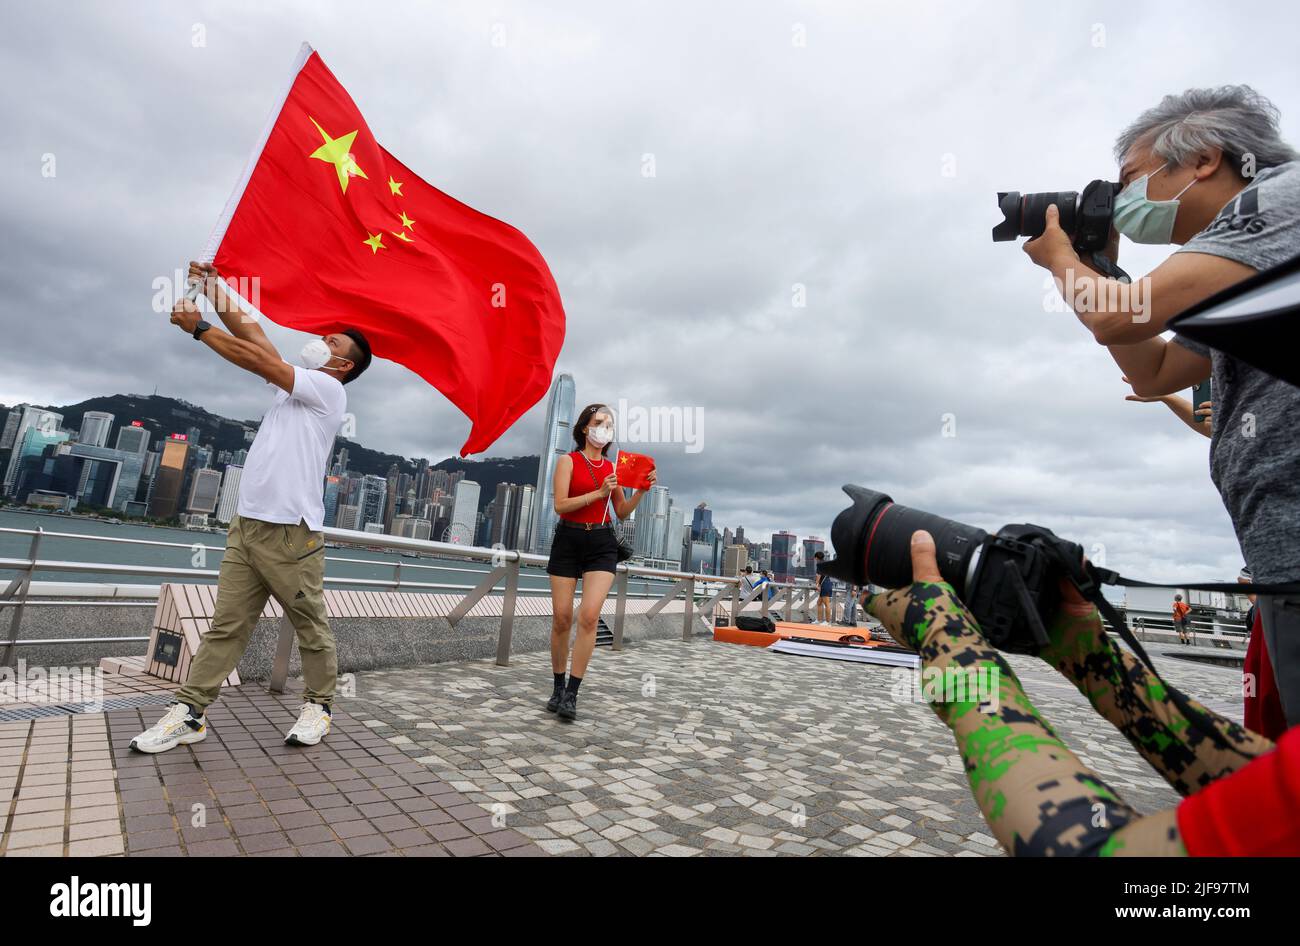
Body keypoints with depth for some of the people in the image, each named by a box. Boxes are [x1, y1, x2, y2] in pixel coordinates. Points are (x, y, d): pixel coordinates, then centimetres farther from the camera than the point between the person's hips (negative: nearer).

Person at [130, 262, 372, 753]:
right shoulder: (294, 383, 21)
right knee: (226, 625, 8)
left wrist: (197, 327, 1)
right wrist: (213, 285, 19)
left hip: (291, 533, -8)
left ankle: (318, 705, 15)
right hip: (245, 526, 8)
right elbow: (248, 331, 22)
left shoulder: (328, 389, -3)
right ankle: (189, 713, 13)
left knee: (311, 627, 3)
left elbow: (256, 359, -8)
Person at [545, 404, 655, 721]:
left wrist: (641, 491, -1)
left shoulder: (612, 467, 12)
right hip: (568, 541, -2)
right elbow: (560, 505, -11)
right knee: (562, 618, 1)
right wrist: (599, 492, -16)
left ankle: (572, 694, -5)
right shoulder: (568, 461, 1)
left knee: (589, 615, -13)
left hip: (602, 544, 2)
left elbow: (622, 513, 14)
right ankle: (558, 688, 19)